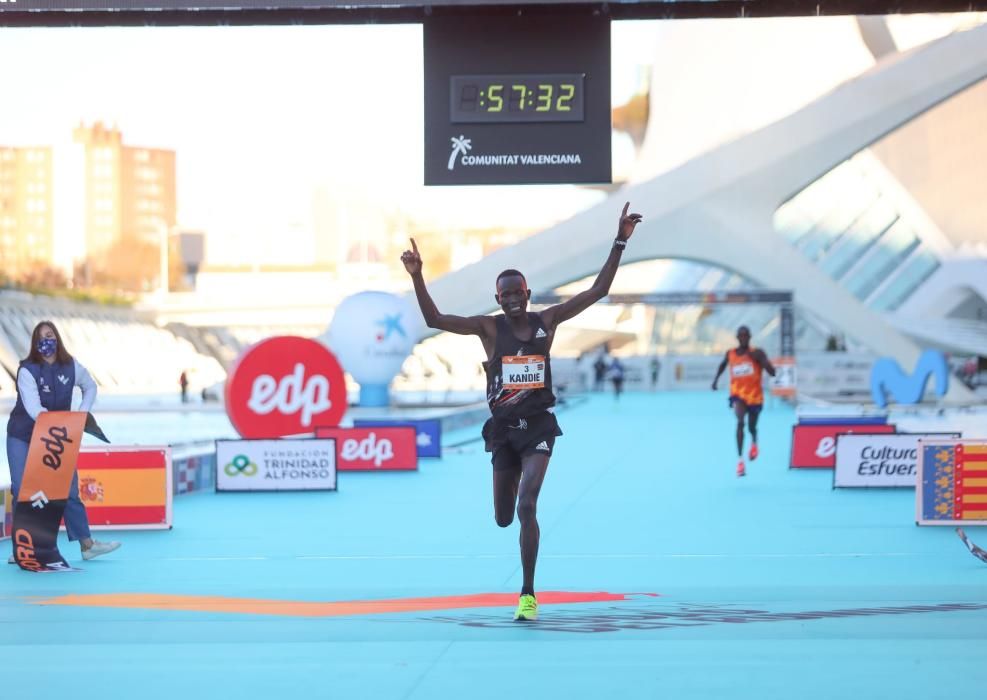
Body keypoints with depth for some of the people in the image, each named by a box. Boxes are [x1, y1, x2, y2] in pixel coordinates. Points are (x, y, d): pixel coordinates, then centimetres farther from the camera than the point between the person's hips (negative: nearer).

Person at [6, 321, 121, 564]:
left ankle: (87, 545, 4)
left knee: (69, 490, 1)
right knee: (21, 490, -4)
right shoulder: (27, 370, -16)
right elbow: (33, 408, -27)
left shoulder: (71, 366, -3)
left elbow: (90, 388, 15)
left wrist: (82, 414, -1)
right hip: (22, 436, -3)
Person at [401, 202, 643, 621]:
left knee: (526, 507, -17)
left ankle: (528, 594, -11)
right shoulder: (489, 328, -2)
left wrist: (620, 243, -6)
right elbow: (434, 320, -10)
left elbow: (597, 291, 0)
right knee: (503, 519, 9)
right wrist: (417, 278, -22)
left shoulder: (546, 321, 1)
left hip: (538, 426, -1)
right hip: (503, 428, 1)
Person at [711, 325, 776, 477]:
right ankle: (740, 459, -27)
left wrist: (759, 359, -27)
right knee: (740, 422, -26)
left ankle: (754, 442, 56)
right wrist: (716, 378, 12)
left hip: (754, 396, 0)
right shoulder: (730, 354, -1)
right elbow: (723, 364, 23)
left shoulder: (757, 353, -10)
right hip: (738, 394, 0)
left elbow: (772, 372, -18)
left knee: (752, 427, 16)